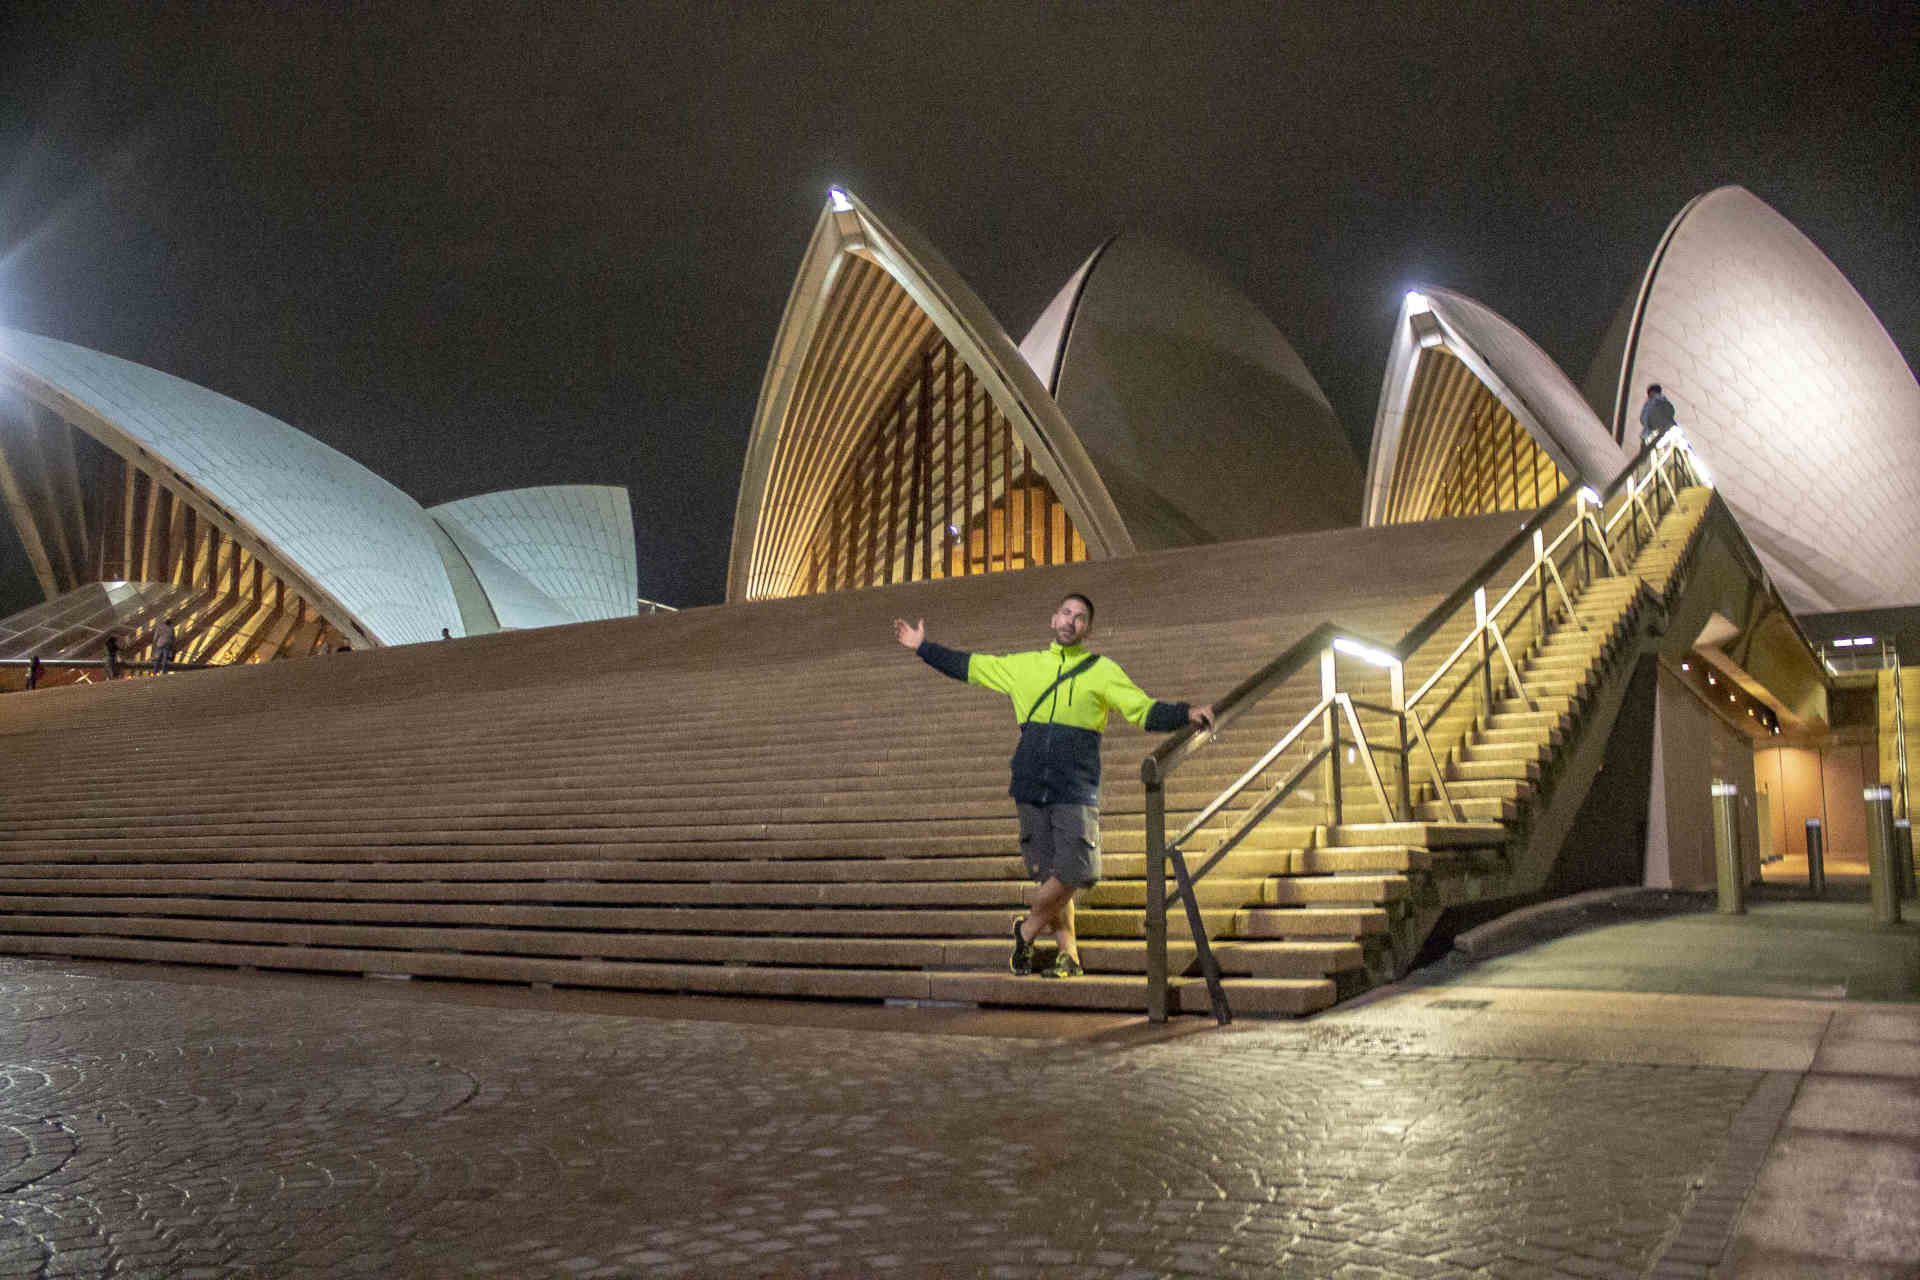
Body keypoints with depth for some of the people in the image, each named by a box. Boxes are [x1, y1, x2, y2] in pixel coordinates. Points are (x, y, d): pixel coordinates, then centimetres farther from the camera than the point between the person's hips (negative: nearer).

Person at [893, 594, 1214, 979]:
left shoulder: (1103, 671, 8)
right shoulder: (1024, 665, 15)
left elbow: (1144, 711, 1)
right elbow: (969, 666, 25)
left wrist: (1186, 714, -17)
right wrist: (923, 647, 27)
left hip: (1077, 790, -2)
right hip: (1031, 789, 2)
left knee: (1072, 873, -11)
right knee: (1052, 876, 3)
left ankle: (1027, 929, 13)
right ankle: (1068, 954, 15)